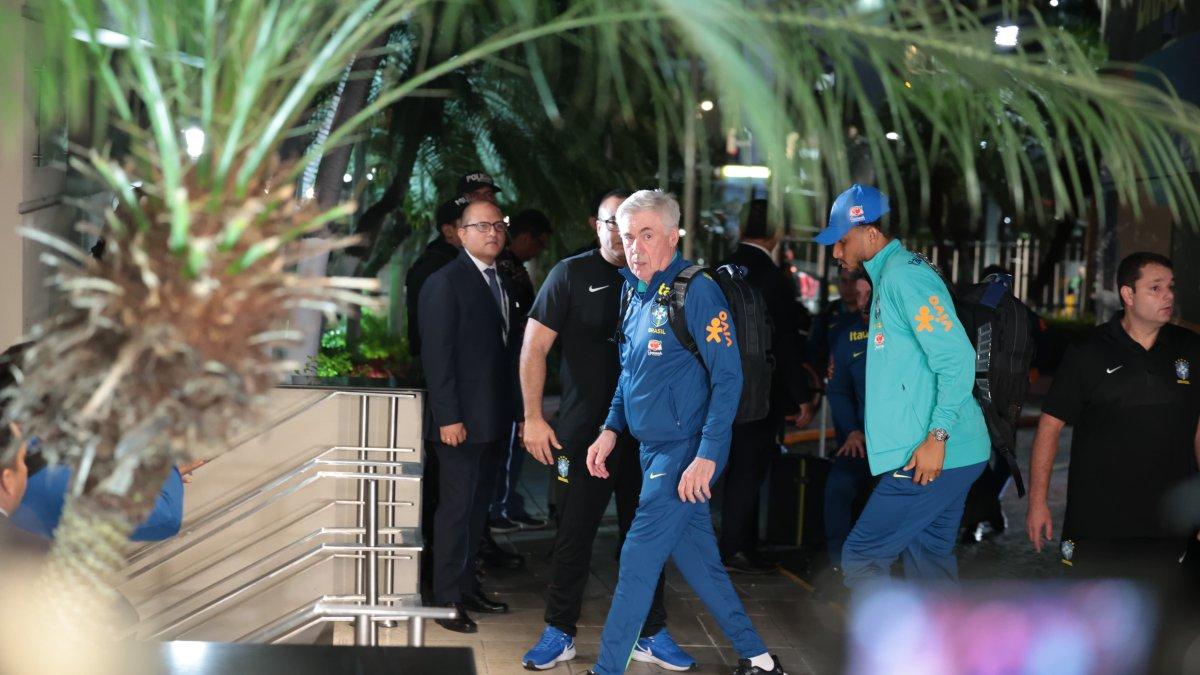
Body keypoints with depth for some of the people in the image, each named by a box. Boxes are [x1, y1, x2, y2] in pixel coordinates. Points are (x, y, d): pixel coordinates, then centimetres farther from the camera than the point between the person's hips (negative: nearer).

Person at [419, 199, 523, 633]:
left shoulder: (502, 284, 15)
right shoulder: (445, 283, -9)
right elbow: (437, 355, -14)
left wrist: (517, 412, 11)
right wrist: (448, 417, -19)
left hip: (494, 420, 8)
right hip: (461, 421, -8)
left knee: (478, 506, 14)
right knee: (456, 508, -2)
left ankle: (467, 586, 25)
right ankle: (447, 598, 7)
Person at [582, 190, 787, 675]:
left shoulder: (696, 290, -15)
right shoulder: (637, 292, 9)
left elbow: (728, 376, -19)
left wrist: (707, 455, -23)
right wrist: (611, 430, 12)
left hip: (687, 450, -8)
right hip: (655, 448, 8)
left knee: (639, 558, -5)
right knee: (697, 557, 14)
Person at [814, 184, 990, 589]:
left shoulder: (903, 275, -13)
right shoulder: (890, 275, 17)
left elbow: (957, 357, -21)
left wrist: (937, 436, -23)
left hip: (931, 456, -10)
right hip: (947, 457, 10)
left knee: (860, 557, -5)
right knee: (929, 564, 15)